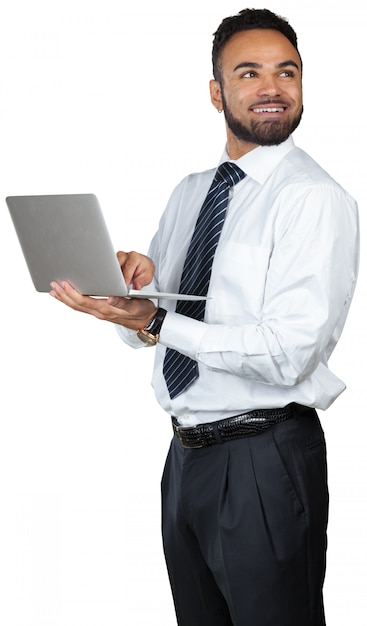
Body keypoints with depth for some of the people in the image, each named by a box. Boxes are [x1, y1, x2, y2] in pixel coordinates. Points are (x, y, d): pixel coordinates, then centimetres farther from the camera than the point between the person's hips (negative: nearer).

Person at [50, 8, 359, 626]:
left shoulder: (316, 198, -13)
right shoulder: (189, 192, 11)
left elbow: (288, 354, -22)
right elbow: (142, 330, 12)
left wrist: (156, 321, -24)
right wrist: (134, 283, -10)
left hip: (265, 463, -7)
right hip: (186, 454, 7)